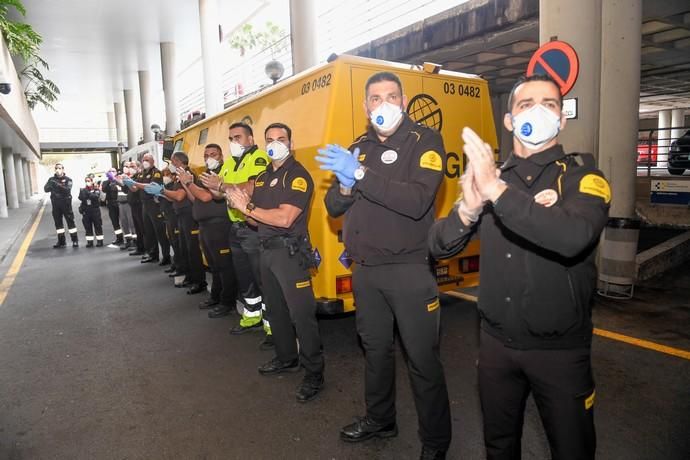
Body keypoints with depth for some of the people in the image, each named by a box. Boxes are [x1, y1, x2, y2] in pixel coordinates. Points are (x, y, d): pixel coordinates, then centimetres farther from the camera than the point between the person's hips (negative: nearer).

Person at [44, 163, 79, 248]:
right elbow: (45, 189, -3)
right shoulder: (52, 179, 8)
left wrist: (58, 185, -32)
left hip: (66, 204, -3)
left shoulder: (67, 180, -1)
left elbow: (68, 189, -18)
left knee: (70, 221, -2)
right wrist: (50, 186, -24)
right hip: (55, 205, 3)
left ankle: (75, 240, 4)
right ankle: (61, 241, 15)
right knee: (58, 223, 7)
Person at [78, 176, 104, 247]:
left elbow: (96, 197, -18)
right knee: (88, 227, 5)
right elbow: (81, 198, -6)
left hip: (95, 210, -3)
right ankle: (89, 241, 11)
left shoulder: (96, 190, -1)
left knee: (98, 226, 1)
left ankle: (100, 241, 7)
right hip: (86, 211, 3)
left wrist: (88, 193, -25)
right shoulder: (83, 190, 8)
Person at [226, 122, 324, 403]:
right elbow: (259, 221, 16)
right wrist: (242, 206, -4)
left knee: (301, 313, -7)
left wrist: (248, 207, -15)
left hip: (290, 251, -8)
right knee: (275, 309, 17)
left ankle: (314, 373, 4)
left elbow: (284, 218, -22)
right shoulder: (262, 178, 15)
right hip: (267, 251, 9)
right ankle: (286, 358, 33)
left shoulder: (298, 175, -11)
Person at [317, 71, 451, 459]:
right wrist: (345, 184, -14)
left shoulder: (425, 140, -6)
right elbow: (333, 207, 8)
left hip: (410, 269, -5)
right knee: (376, 349, 20)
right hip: (365, 270, 6)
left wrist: (360, 175, -26)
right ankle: (380, 419, 41)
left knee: (422, 358, 4)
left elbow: (417, 201, -23)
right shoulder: (359, 148, 11)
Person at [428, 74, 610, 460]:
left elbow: (573, 237, -31)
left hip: (559, 347, -3)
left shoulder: (582, 175, -9)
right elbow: (440, 247, -5)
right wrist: (469, 208, -23)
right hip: (497, 341, 3)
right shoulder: (488, 176, 2)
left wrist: (497, 191, -34)